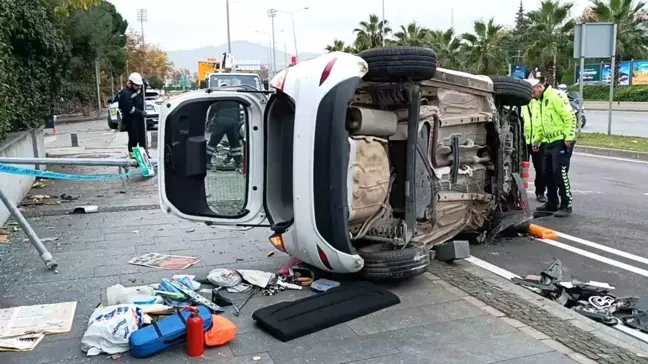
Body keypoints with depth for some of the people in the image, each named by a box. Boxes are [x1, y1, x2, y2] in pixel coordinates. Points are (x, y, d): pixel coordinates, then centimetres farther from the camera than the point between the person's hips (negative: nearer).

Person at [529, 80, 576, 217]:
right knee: (548, 173, 11)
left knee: (560, 173, -9)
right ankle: (552, 204, 21)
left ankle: (566, 205, 1)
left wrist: (569, 137, -21)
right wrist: (536, 140, 14)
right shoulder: (537, 102, 14)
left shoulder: (555, 96, -14)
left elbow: (569, 116, -19)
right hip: (548, 142, 9)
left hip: (561, 141, -9)